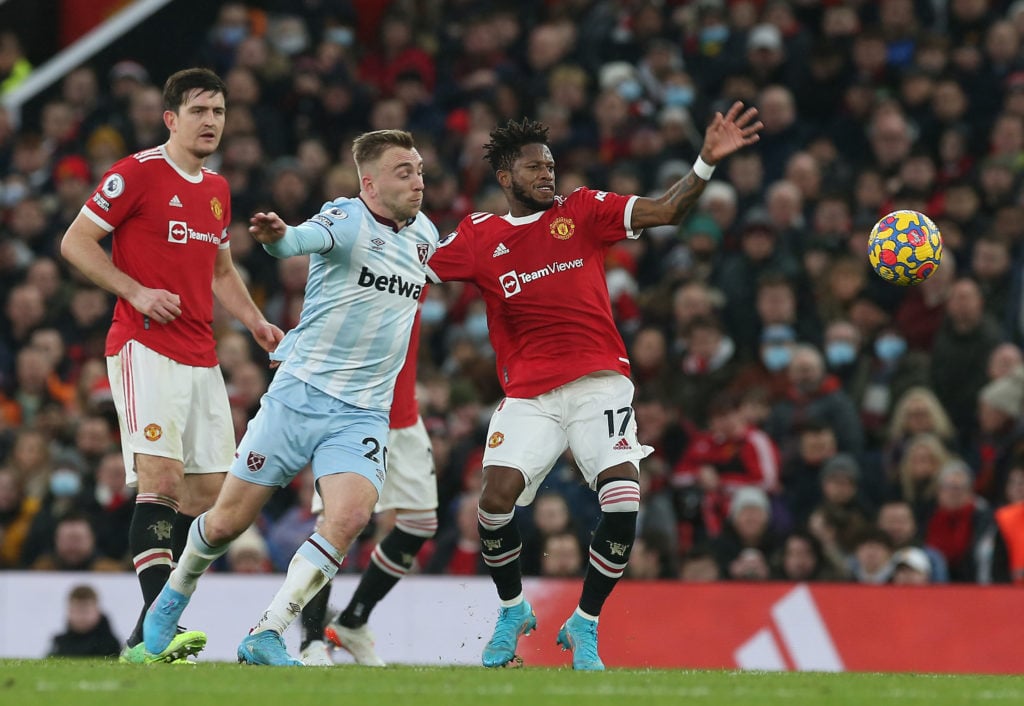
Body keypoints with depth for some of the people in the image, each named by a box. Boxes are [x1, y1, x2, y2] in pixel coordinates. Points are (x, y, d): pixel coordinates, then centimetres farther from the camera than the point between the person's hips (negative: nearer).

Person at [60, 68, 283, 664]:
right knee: (162, 476, -20)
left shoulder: (218, 190, 17)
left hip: (201, 357, 8)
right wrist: (137, 292, -16)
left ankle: (150, 634, 9)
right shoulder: (137, 172, -6)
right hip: (145, 347, -8)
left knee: (209, 487, 4)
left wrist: (255, 321, 15)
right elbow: (75, 242, -6)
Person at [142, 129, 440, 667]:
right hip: (298, 396, -4)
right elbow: (306, 239, -33)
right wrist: (277, 235, -57)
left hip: (363, 415, 4)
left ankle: (265, 637, -15)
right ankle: (173, 599, 32)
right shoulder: (347, 217, -10)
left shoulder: (424, 234, 10)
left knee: (349, 517, -22)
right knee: (227, 522, 2)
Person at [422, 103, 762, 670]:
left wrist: (707, 161, -14)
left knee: (624, 502, -18)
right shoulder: (479, 238, 10)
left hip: (599, 383, 0)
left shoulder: (582, 211, 7)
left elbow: (667, 211, 0)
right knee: (496, 499, -17)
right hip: (528, 394, 0)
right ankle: (513, 612, 13)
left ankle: (584, 628, 2)